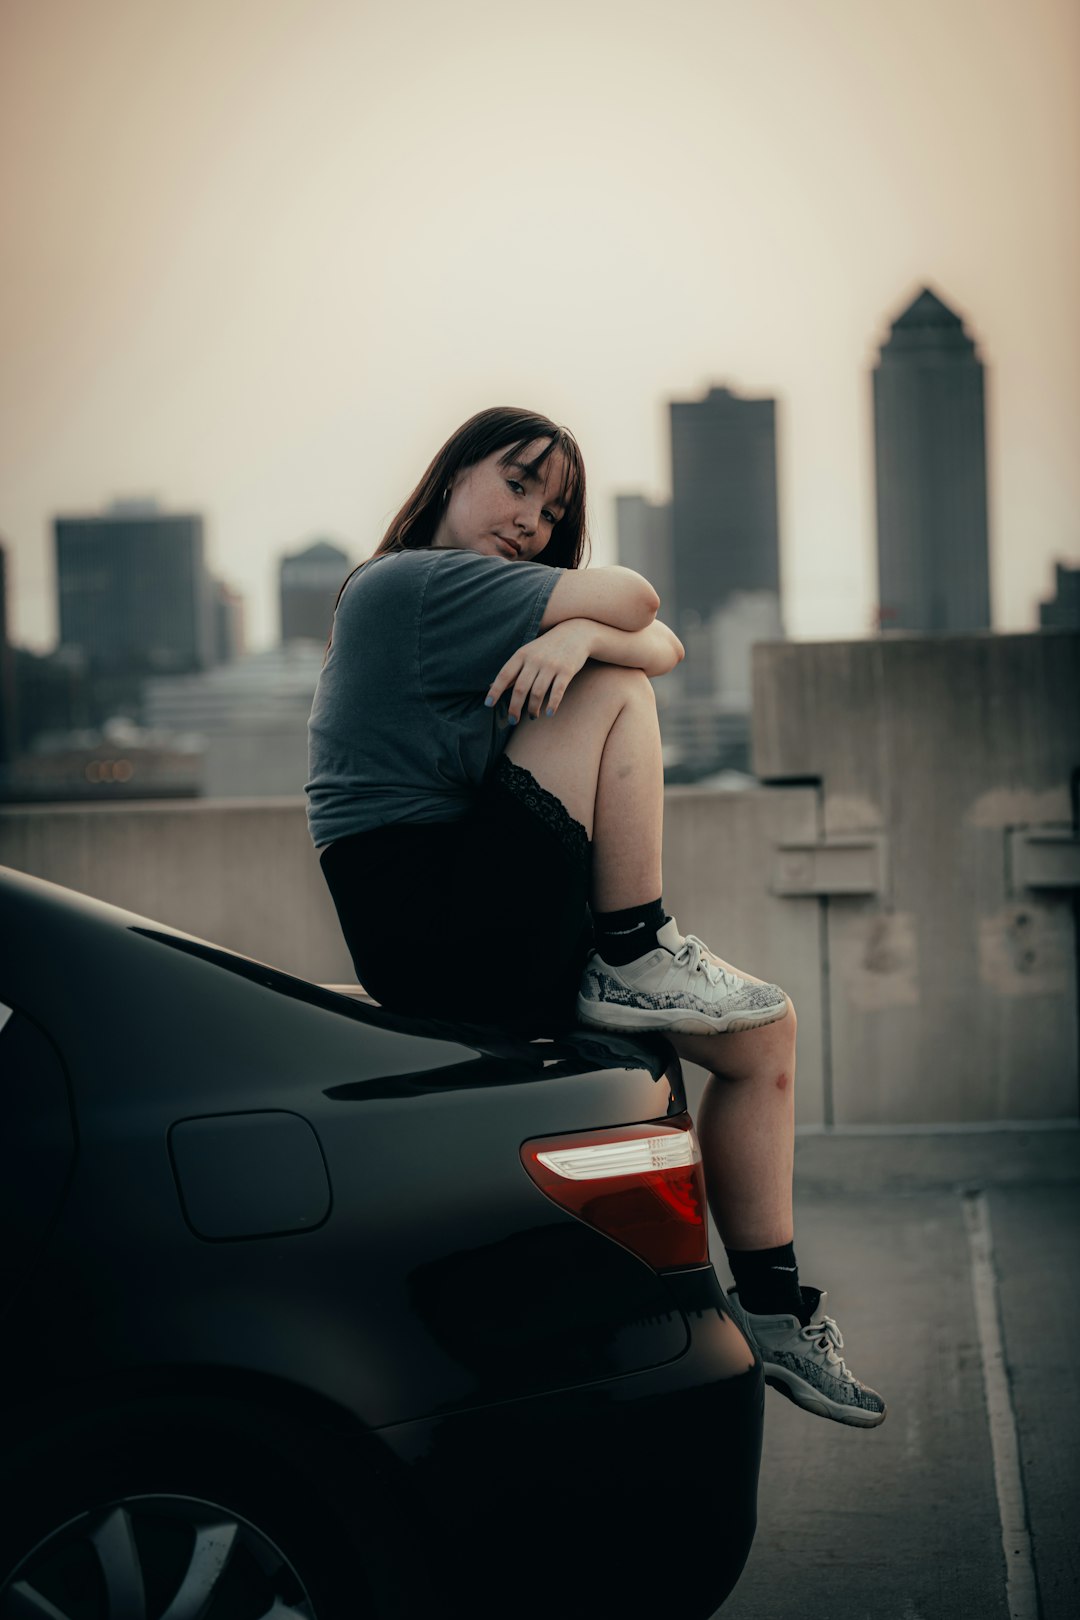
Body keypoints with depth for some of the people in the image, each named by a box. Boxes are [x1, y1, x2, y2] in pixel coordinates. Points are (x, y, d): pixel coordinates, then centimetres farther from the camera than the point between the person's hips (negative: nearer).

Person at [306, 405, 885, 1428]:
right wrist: (592, 624, 6)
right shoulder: (402, 582, -7)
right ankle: (634, 960, -12)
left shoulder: (478, 606, 23)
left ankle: (770, 1309, 10)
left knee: (764, 1032, 5)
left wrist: (580, 633, -14)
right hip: (423, 915, -9)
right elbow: (632, 598, -16)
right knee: (614, 693, -16)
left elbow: (666, 645, 6)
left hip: (502, 937, 9)